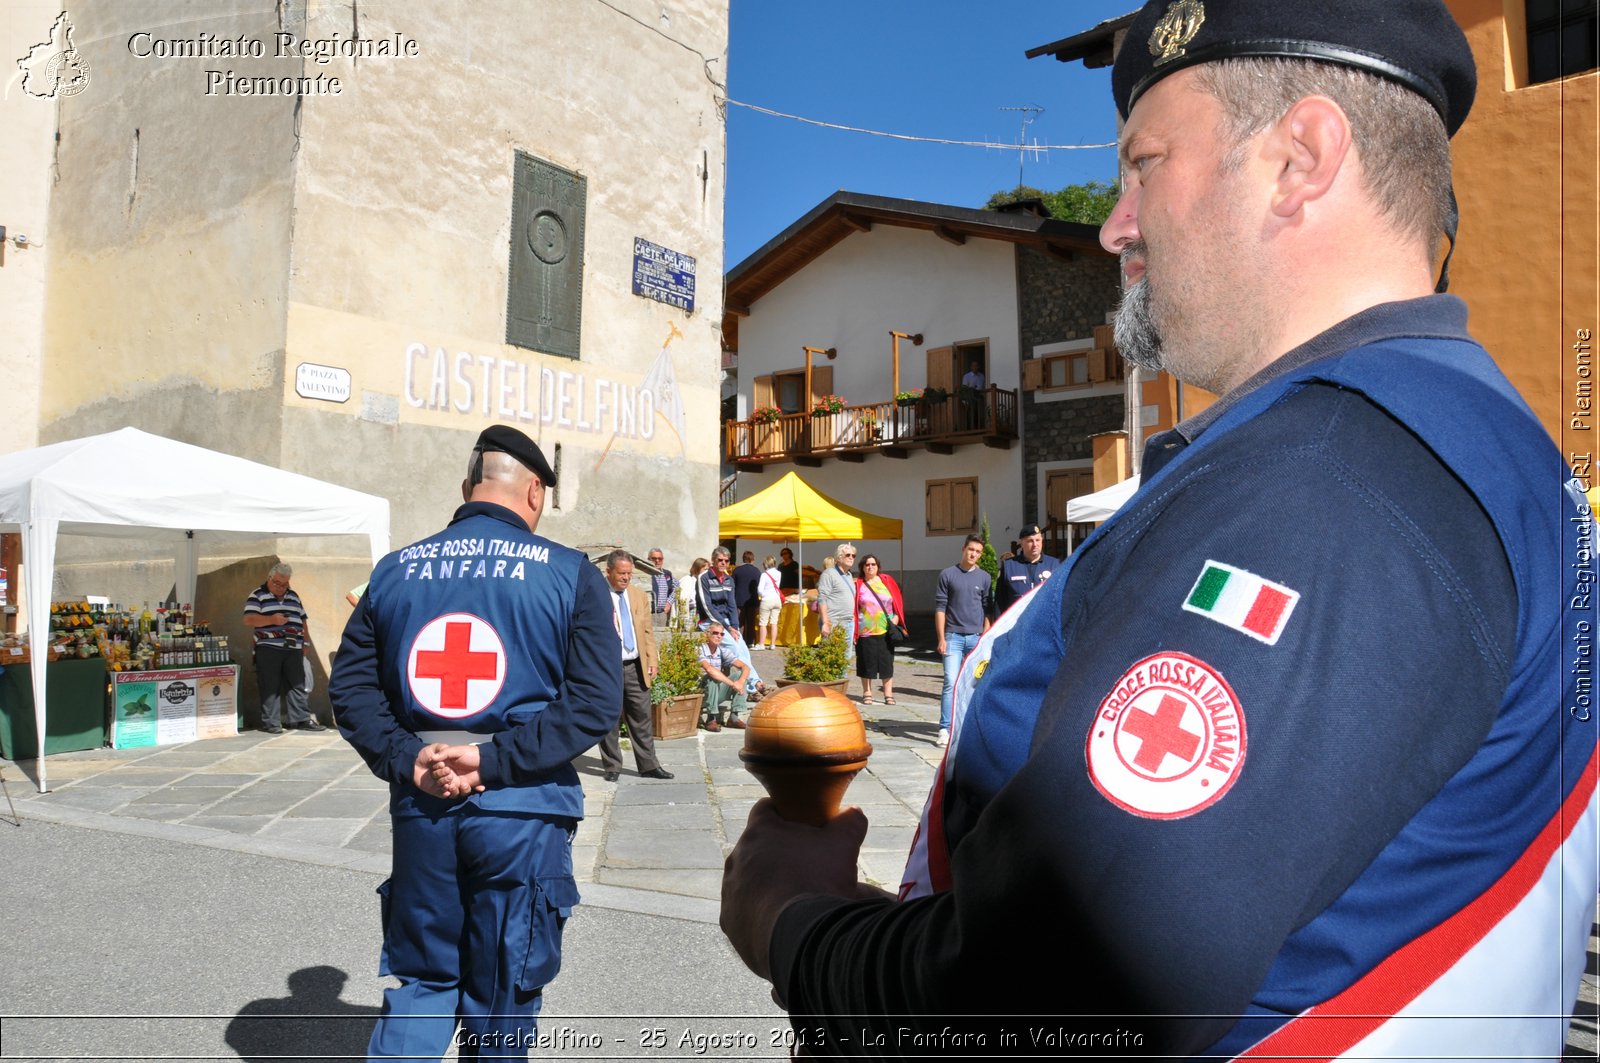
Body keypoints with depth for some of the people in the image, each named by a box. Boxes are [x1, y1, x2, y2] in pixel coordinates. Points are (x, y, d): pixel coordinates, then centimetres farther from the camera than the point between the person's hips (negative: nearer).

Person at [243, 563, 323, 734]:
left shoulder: (293, 596, 20)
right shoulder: (257, 596, 3)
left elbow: (302, 620, 24)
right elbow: (248, 620, -9)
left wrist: (305, 643, 16)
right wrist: (272, 619, -22)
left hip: (294, 649, 5)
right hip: (268, 649, -5)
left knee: (297, 685, 5)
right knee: (270, 687, -3)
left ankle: (301, 719, 9)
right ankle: (271, 722, 2)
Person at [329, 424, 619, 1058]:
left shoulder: (394, 570, 6)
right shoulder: (571, 573, -5)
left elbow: (348, 684, 5)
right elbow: (596, 701, -13)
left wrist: (406, 759, -4)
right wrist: (495, 760, -13)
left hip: (419, 809, 3)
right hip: (523, 813, -3)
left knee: (421, 982, 21)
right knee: (501, 1006, 15)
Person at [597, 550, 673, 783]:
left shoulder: (639, 595, 12)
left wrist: (652, 660, 9)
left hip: (636, 666, 5)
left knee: (642, 716, 8)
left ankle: (648, 765, 16)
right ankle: (612, 767, 18)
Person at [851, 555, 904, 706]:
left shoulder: (887, 581, 7)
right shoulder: (858, 585, 2)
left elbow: (897, 601, 9)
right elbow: (853, 609, 1)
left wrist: (896, 617, -4)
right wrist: (854, 630, -4)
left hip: (886, 630, 1)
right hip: (865, 631, -1)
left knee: (887, 663, 3)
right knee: (867, 663, 4)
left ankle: (888, 695, 10)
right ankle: (867, 694, 16)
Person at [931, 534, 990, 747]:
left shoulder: (984, 578, 9)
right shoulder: (948, 575, 3)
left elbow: (987, 610, 10)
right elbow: (940, 608, 1)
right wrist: (941, 638, -5)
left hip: (976, 638, 3)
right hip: (953, 636, -3)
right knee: (951, 683, -10)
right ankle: (945, 729, -9)